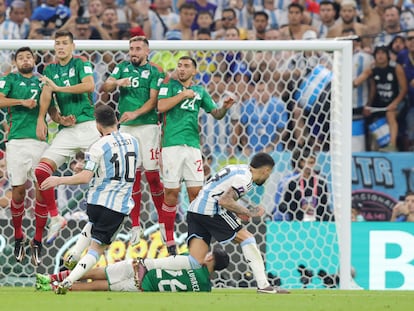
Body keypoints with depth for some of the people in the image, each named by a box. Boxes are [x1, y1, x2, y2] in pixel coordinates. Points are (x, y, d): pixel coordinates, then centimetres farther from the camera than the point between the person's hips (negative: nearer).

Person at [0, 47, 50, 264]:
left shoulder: (42, 82, 18)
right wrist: (22, 102, -14)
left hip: (40, 141, 2)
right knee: (18, 190, -2)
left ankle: (37, 242, 3)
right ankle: (18, 237, 15)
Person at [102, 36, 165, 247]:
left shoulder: (155, 72, 2)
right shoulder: (123, 68, 12)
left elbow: (153, 100, -7)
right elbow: (105, 87, 1)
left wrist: (135, 113, -20)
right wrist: (116, 82, -20)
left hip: (147, 126, -3)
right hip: (126, 128, 3)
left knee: (152, 174, -7)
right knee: (132, 176, 4)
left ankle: (163, 222, 3)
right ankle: (135, 226, 9)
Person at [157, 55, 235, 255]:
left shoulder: (200, 91, 16)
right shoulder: (169, 86, 6)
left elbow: (216, 114, 19)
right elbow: (161, 106, -10)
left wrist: (225, 107, -2)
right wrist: (183, 94, -10)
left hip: (193, 145, 3)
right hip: (172, 145, -3)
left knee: (196, 192, 1)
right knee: (171, 192, -3)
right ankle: (169, 241, 3)